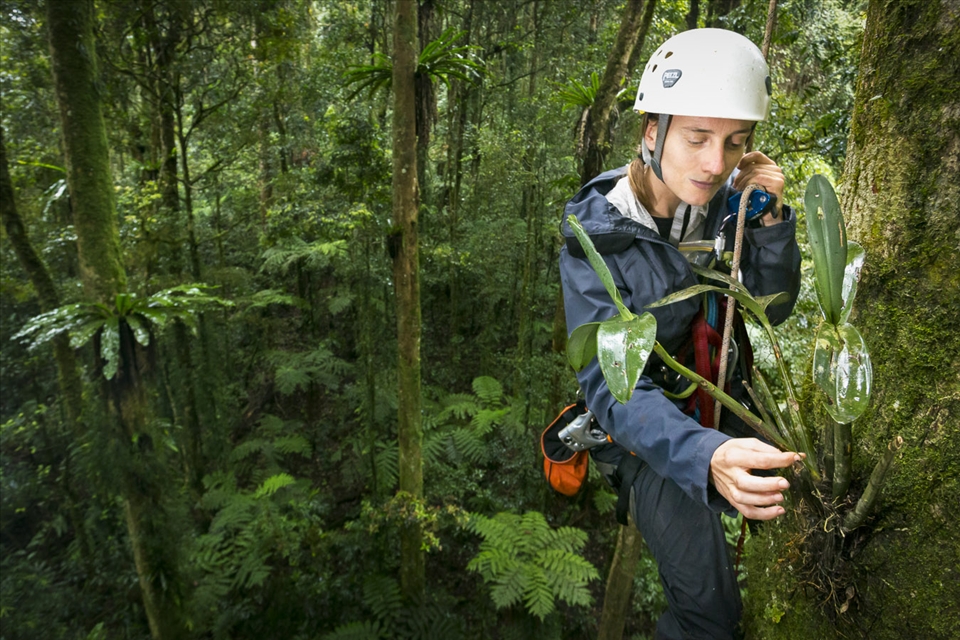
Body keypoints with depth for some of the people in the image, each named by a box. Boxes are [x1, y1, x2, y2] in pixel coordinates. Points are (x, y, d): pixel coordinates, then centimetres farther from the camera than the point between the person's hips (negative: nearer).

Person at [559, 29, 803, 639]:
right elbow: (612, 386, -32)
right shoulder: (594, 239, -26)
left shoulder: (723, 200, -10)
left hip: (720, 396, 6)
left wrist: (771, 220, -18)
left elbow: (773, 307, -1)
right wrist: (706, 457, -49)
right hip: (647, 418, -5)